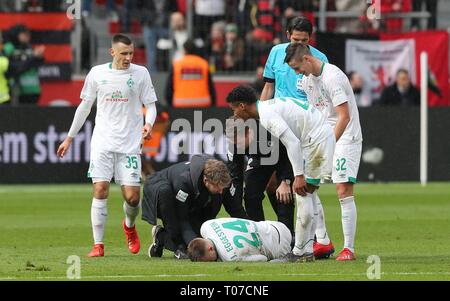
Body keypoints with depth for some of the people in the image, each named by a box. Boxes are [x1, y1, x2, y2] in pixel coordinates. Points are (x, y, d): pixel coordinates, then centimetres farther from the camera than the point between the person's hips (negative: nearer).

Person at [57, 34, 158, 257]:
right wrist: (69, 138, 17)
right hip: (102, 143, 0)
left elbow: (150, 105, 7)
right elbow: (84, 106, 15)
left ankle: (129, 226, 29)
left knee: (132, 196, -5)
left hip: (130, 144, 0)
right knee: (100, 190, -12)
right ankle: (98, 245, -7)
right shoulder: (97, 73, 5)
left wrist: (148, 124, -15)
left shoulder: (140, 73, 3)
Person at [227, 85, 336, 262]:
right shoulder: (270, 106, 16)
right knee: (308, 196, 13)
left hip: (316, 140, -10)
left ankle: (300, 252, -3)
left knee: (303, 196, -6)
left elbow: (292, 142, -23)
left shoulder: (267, 114, -15)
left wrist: (299, 176, -23)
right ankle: (308, 250, 14)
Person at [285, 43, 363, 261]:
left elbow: (344, 116, -22)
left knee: (344, 191, -15)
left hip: (346, 137, -9)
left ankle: (349, 248, -13)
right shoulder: (307, 79, 7)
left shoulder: (333, 77, -20)